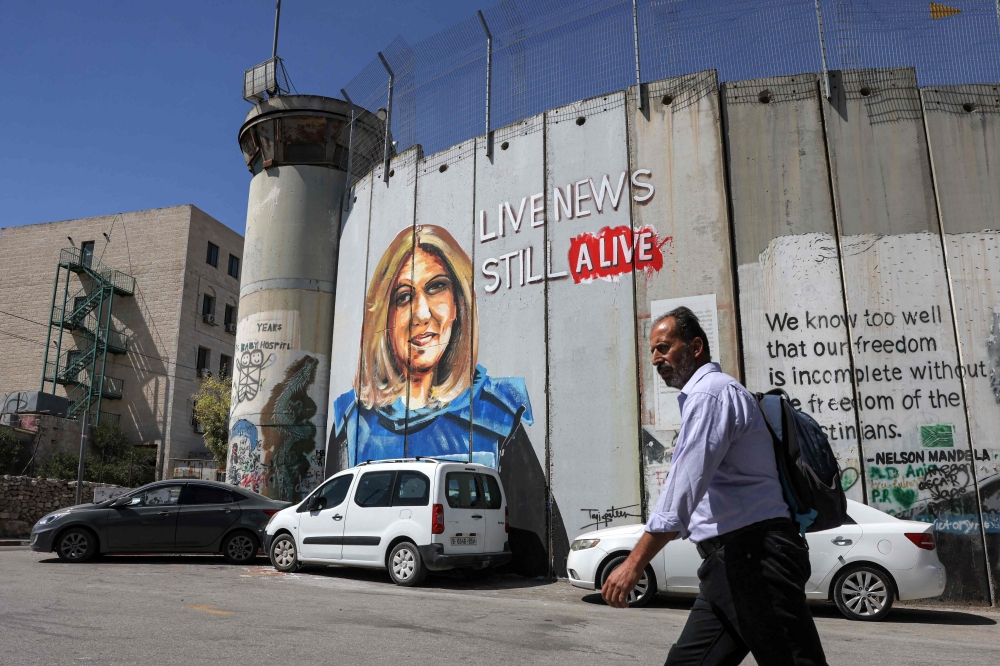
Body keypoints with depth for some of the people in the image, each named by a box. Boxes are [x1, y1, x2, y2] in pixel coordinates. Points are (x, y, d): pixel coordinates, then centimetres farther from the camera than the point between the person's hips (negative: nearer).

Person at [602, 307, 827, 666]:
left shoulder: (710, 392, -11)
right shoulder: (706, 394, 21)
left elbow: (684, 487, -21)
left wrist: (634, 563, -23)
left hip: (752, 556, -10)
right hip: (733, 559, 10)